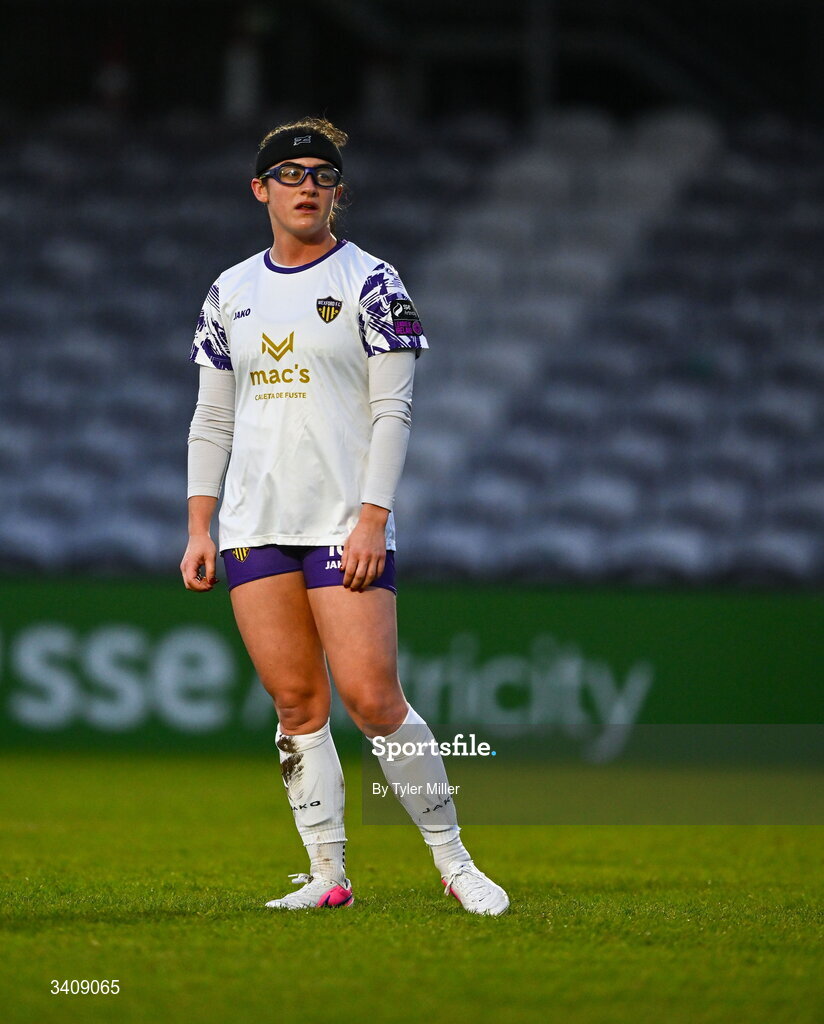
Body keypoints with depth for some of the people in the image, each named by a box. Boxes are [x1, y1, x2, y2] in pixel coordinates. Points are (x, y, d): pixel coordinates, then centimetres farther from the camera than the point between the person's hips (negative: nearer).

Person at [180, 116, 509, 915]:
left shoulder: (371, 282, 0)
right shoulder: (230, 291, 13)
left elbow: (392, 412, -5)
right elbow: (212, 420, 16)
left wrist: (372, 519, -14)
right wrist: (198, 529, 8)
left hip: (346, 525, -4)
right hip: (255, 526, 4)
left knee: (370, 698, -12)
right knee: (296, 702, 2)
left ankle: (453, 862, -2)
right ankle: (327, 875, 7)